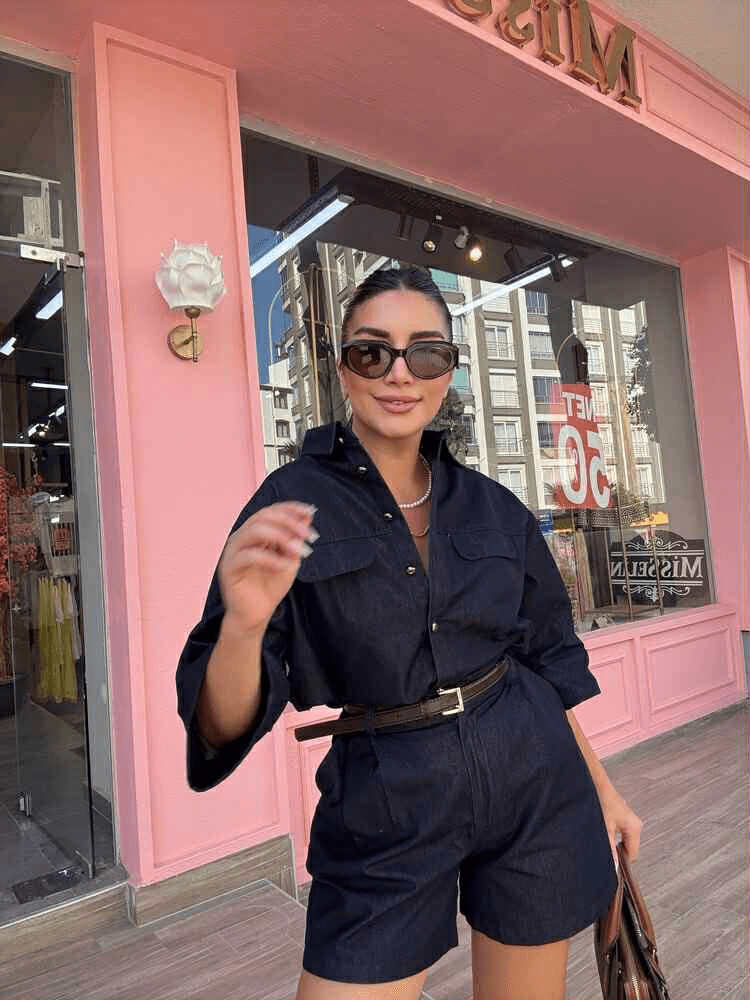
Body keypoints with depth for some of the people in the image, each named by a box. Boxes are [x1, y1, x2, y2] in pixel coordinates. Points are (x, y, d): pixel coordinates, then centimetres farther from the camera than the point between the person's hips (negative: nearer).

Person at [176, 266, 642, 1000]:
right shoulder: (292, 502, -11)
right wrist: (244, 623, -35)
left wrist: (600, 789, 14)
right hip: (384, 810, -3)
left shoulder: (494, 508, 1)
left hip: (533, 782, 4)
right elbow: (225, 725, -15)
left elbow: (547, 659, 11)